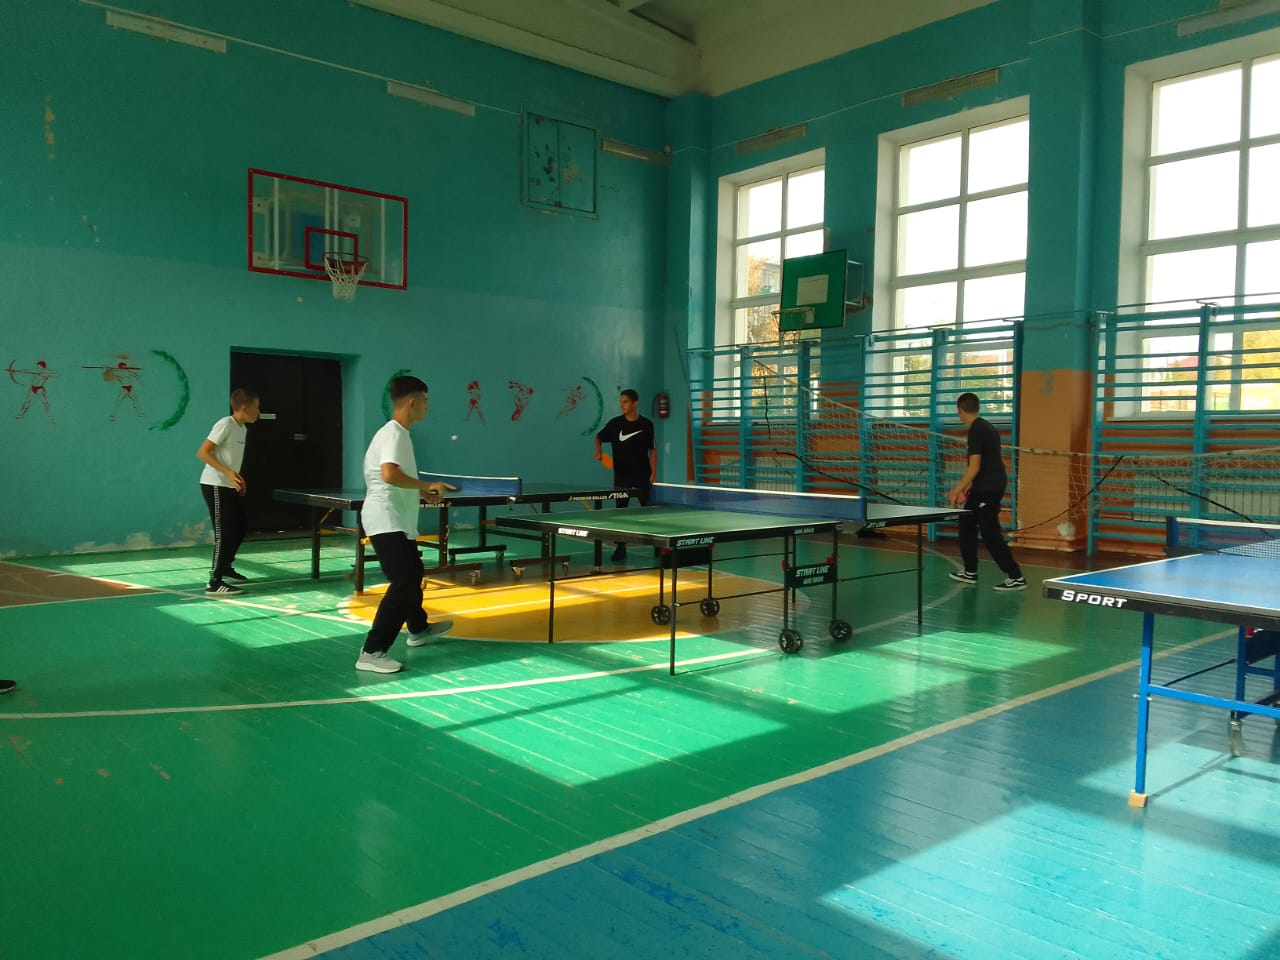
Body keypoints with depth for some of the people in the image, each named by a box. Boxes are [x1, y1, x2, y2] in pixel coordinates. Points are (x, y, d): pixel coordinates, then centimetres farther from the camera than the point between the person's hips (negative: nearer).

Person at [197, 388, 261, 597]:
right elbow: (202, 452, -20)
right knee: (225, 534, -10)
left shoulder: (243, 429, 12)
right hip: (215, 486, -10)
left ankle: (225, 568, 34)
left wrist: (238, 479, 10)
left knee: (241, 525, 17)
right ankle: (214, 584, -6)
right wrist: (228, 473, -27)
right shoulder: (225, 425, -16)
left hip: (228, 487, 10)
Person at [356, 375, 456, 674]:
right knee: (403, 584, -16)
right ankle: (372, 652, -16)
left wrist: (421, 492, 12)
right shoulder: (394, 433, -17)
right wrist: (427, 485, -24)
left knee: (413, 573, 26)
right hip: (386, 521, -11)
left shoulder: (397, 433, 14)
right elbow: (389, 474, -33)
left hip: (396, 522, 11)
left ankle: (418, 628, 47)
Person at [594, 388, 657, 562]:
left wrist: (654, 472, -3)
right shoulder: (615, 423, 0)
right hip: (621, 475, 1)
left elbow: (652, 449, 4)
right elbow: (599, 437, 14)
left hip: (642, 475, -1)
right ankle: (621, 548, 11)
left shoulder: (646, 424, -2)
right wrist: (598, 450, -7)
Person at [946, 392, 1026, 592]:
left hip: (987, 489, -10)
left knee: (990, 533, -7)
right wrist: (969, 485, 22)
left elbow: (974, 467, -21)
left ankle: (1016, 577, -4)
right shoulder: (987, 427, 13)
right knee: (967, 523, 18)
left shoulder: (976, 431, -17)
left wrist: (957, 489, -14)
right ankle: (970, 572, 25)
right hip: (992, 485, 10)